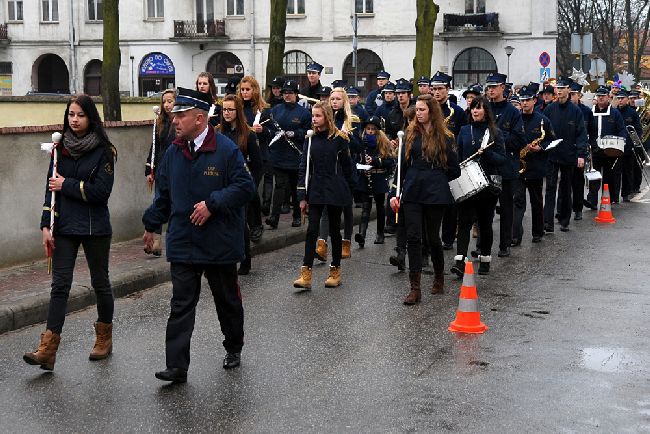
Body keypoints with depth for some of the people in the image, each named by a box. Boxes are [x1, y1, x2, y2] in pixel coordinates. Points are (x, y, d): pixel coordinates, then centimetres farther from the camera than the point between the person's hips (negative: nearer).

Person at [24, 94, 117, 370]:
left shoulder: (103, 150, -7)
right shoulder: (60, 148, 6)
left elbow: (101, 191, -15)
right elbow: (51, 189, 4)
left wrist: (67, 185, -11)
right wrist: (46, 225, -3)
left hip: (95, 227, -3)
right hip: (64, 227, 3)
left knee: (100, 281, 12)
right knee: (59, 284, -2)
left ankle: (104, 338, 29)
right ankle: (47, 350, -7)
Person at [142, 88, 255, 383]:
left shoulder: (226, 150, -12)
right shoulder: (174, 153, 6)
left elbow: (245, 187, -14)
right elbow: (164, 193, 16)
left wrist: (213, 204, -21)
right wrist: (151, 225, 18)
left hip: (220, 244, -3)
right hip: (182, 244, 4)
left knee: (227, 300, 15)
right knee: (181, 305, -1)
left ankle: (234, 348, 36)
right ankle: (177, 366, -2)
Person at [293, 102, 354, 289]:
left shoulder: (339, 139, -4)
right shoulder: (311, 139, 5)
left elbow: (347, 167, 2)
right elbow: (304, 167, 4)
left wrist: (347, 192, 5)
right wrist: (303, 196, -1)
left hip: (335, 190, -2)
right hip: (315, 190, 2)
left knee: (334, 230, 7)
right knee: (312, 230, -6)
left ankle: (335, 271, 19)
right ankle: (306, 275, -9)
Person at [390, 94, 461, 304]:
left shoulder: (444, 137, 1)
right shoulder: (410, 134, 8)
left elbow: (454, 170, 6)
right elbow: (402, 164, 8)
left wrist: (437, 181, 9)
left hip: (435, 192, -2)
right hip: (412, 191, 2)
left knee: (433, 237, 6)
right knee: (413, 237, -5)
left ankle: (439, 277, 30)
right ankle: (415, 288, -4)